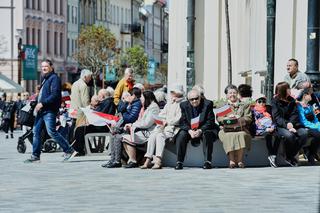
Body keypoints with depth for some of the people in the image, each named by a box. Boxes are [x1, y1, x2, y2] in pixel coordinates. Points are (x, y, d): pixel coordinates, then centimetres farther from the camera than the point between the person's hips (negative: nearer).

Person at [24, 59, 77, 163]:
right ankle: (35, 156, 11)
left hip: (49, 111, -10)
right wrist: (38, 105, 13)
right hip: (42, 110, 10)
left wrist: (42, 103, -23)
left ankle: (69, 151, -5)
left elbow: (55, 95, -20)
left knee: (52, 132, -12)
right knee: (36, 131, 7)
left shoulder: (54, 78, -9)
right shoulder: (44, 79, 21)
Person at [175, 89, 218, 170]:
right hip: (189, 130, 2)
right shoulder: (184, 105, 1)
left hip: (203, 129, -2)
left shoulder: (207, 104, -7)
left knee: (207, 134, -34)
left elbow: (210, 121, -11)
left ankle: (207, 162, -30)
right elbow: (183, 122, -2)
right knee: (181, 135, -26)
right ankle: (179, 162, -22)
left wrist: (200, 130, -25)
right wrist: (190, 131, -22)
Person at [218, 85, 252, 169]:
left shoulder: (245, 105, 23)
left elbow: (248, 118, 9)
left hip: (241, 128, 0)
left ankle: (240, 160, -35)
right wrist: (227, 117, -10)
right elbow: (219, 118, 11)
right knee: (229, 135, -37)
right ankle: (231, 160, -39)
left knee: (241, 134, -37)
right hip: (226, 129, 0)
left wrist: (238, 119, -10)